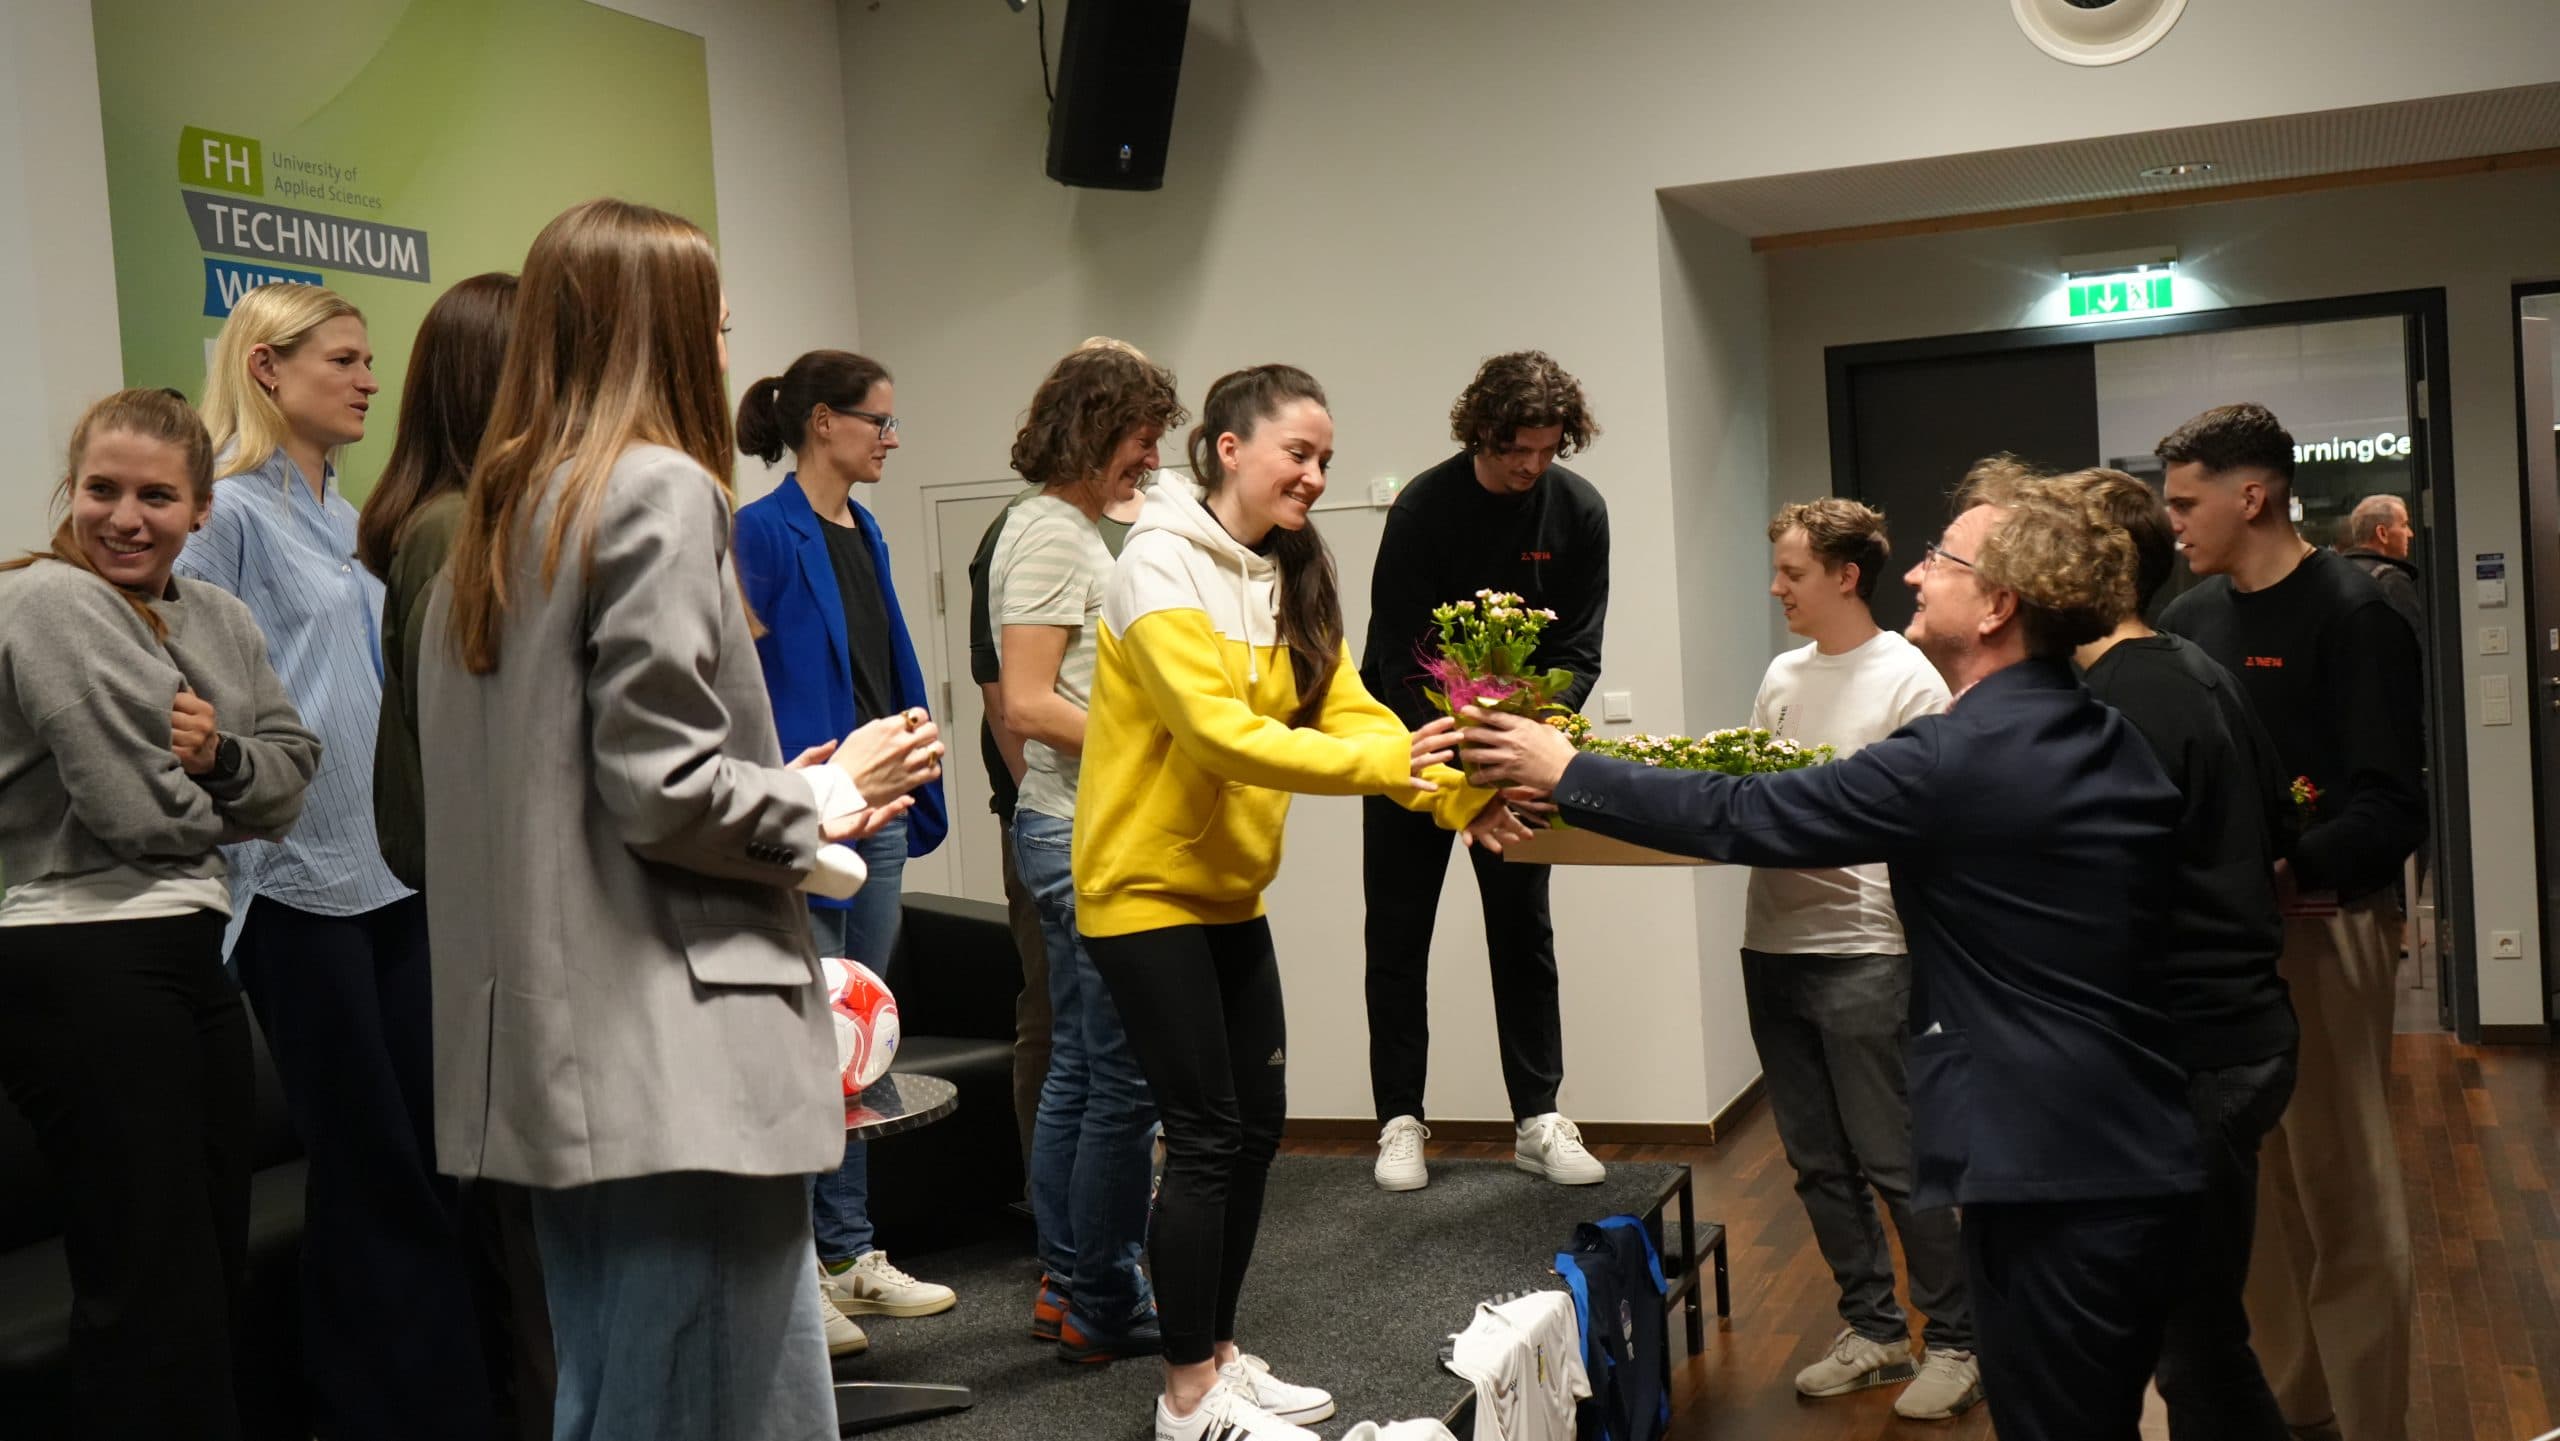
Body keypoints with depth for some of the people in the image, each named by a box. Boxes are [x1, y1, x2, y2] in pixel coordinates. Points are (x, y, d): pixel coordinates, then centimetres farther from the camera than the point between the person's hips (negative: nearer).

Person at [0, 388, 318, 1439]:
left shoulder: (219, 620, 13)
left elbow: (292, 778, 10)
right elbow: (137, 811, -19)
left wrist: (221, 756, -11)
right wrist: (217, 797, 1)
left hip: (189, 955, 9)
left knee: (218, 1269, 17)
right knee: (153, 1295, -3)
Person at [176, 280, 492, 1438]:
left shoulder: (350, 520, 15)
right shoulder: (230, 513, -8)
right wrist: (233, 863, -13)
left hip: (397, 865, 7)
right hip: (302, 875, -7)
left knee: (426, 1144, 9)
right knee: (368, 1161, 1)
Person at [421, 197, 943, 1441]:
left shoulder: (503, 515, 15)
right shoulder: (660, 489, -11)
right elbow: (664, 785, -18)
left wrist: (795, 790, 13)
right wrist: (831, 802, -1)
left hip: (569, 1056, 9)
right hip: (677, 1058, -9)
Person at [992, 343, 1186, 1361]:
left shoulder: (1075, 530, 18)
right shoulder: (1048, 533, -12)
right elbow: (1029, 705, -19)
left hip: (1074, 830, 11)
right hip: (1084, 833, -11)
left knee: (1078, 1068, 14)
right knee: (1124, 1075, -5)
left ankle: (1066, 1287, 24)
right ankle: (1104, 1306, 4)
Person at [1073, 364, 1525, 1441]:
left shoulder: (1287, 578, 8)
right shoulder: (1162, 567, -17)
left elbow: (1350, 712, -3)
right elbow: (1221, 735, -28)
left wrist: (1458, 792, -19)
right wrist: (1384, 764, -35)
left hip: (1230, 892, 8)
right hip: (1146, 889, -8)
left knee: (1256, 1125, 12)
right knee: (1207, 1136, -4)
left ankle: (1217, 1354, 27)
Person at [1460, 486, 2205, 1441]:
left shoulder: (1963, 756, -19)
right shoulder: (2109, 743, 7)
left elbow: (1740, 816, -13)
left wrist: (1565, 771, -2)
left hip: (2053, 1173, -9)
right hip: (2142, 1158, 9)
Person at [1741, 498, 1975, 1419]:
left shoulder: (1908, 682, -8)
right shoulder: (1782, 676, 13)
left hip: (1862, 950, -7)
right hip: (1772, 945, 7)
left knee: (1895, 1161, 0)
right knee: (1819, 1163, 13)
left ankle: (1956, 1341, 15)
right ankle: (1872, 1331, 26)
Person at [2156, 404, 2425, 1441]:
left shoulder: (2351, 613, -10)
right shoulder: (2190, 617, 10)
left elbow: (2392, 810, -17)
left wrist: (2283, 869, -31)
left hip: (2319, 922, -6)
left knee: (2342, 1193, 1)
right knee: (2255, 1189, 12)